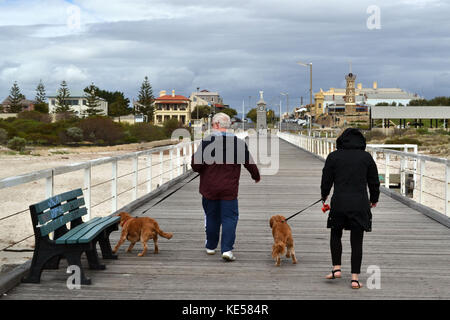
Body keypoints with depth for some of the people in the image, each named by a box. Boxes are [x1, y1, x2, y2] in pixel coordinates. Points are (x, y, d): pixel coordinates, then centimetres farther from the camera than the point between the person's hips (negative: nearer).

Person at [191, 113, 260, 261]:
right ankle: (227, 249, -6)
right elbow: (250, 163, 6)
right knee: (229, 218, 4)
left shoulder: (206, 142, -10)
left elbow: (196, 165, -12)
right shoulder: (239, 143, -4)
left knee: (212, 217, 15)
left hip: (209, 188, 0)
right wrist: (256, 176, 26)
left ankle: (211, 246, 29)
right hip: (229, 189, 0)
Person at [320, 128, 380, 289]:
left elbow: (326, 180, 6)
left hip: (339, 203, 0)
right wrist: (374, 199, 26)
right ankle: (355, 278, 4)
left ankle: (336, 268, 12)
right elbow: (374, 181, 9)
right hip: (360, 204, 0)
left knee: (335, 235, 21)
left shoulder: (333, 156, 1)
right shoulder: (366, 157, 4)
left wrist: (324, 196, 26)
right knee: (357, 241, 6)